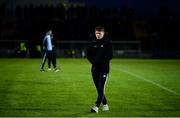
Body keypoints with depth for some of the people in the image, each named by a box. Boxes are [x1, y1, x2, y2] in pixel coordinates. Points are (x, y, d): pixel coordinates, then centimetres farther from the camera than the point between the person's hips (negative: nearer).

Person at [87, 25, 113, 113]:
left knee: (101, 89, -13)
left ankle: (97, 107, -21)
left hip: (104, 69, -5)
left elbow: (109, 56, -10)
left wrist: (99, 61, -14)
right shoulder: (93, 43, 9)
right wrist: (93, 61, -5)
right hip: (94, 69, 5)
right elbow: (88, 54, 12)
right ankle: (105, 105, 25)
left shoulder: (107, 43, -4)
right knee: (98, 89, 11)